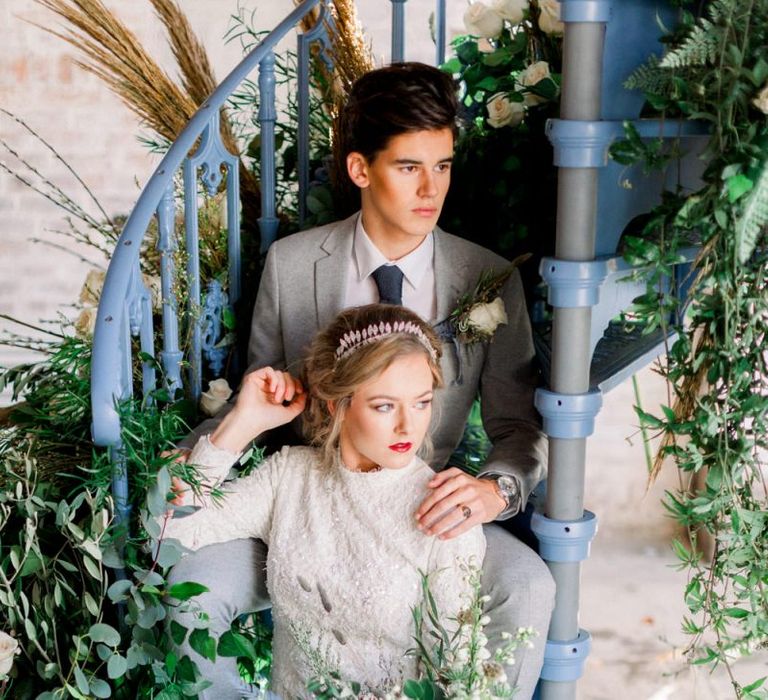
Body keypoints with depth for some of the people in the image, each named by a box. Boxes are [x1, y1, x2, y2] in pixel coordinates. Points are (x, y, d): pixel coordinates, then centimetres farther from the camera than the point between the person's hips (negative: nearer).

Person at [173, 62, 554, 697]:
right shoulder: (290, 264, -2)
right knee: (190, 583, -27)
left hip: (426, 511, 0)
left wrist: (496, 488, -25)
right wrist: (201, 451, -14)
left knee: (528, 590, -28)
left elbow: (521, 428, -1)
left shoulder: (490, 281, -3)